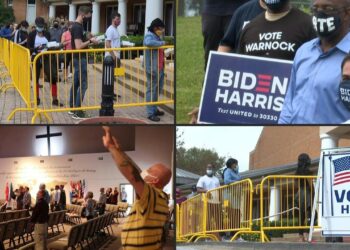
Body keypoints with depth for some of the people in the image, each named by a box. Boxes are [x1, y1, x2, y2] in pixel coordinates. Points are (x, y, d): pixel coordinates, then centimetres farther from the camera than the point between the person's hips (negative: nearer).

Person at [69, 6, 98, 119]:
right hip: (80, 59, -10)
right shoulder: (77, 27, -19)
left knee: (76, 83, 14)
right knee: (82, 85, -8)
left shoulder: (77, 26, 12)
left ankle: (72, 108, 20)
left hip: (78, 59, 10)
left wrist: (89, 40, 8)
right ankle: (77, 112, -7)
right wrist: (90, 41, -15)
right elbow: (79, 46, -25)